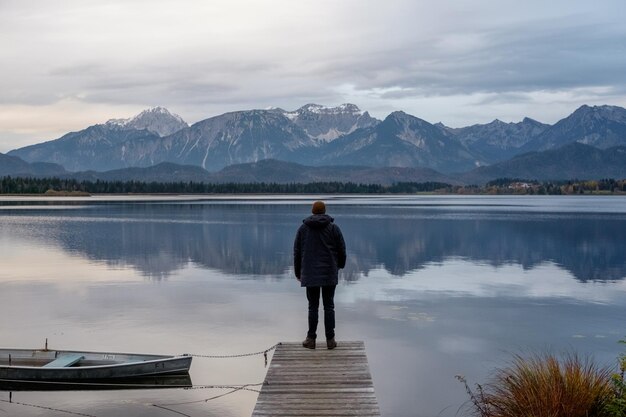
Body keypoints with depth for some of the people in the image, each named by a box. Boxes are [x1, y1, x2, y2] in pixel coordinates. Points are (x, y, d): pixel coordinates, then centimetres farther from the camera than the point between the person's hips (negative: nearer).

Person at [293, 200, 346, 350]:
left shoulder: (303, 228, 3)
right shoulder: (333, 228, 0)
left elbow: (297, 252, 7)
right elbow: (342, 250, 3)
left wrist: (298, 272, 17)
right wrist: (340, 265, 23)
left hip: (310, 274, 1)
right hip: (329, 274, 0)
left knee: (313, 306, 6)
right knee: (329, 306, 5)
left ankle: (311, 339, 6)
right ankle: (330, 339, 5)